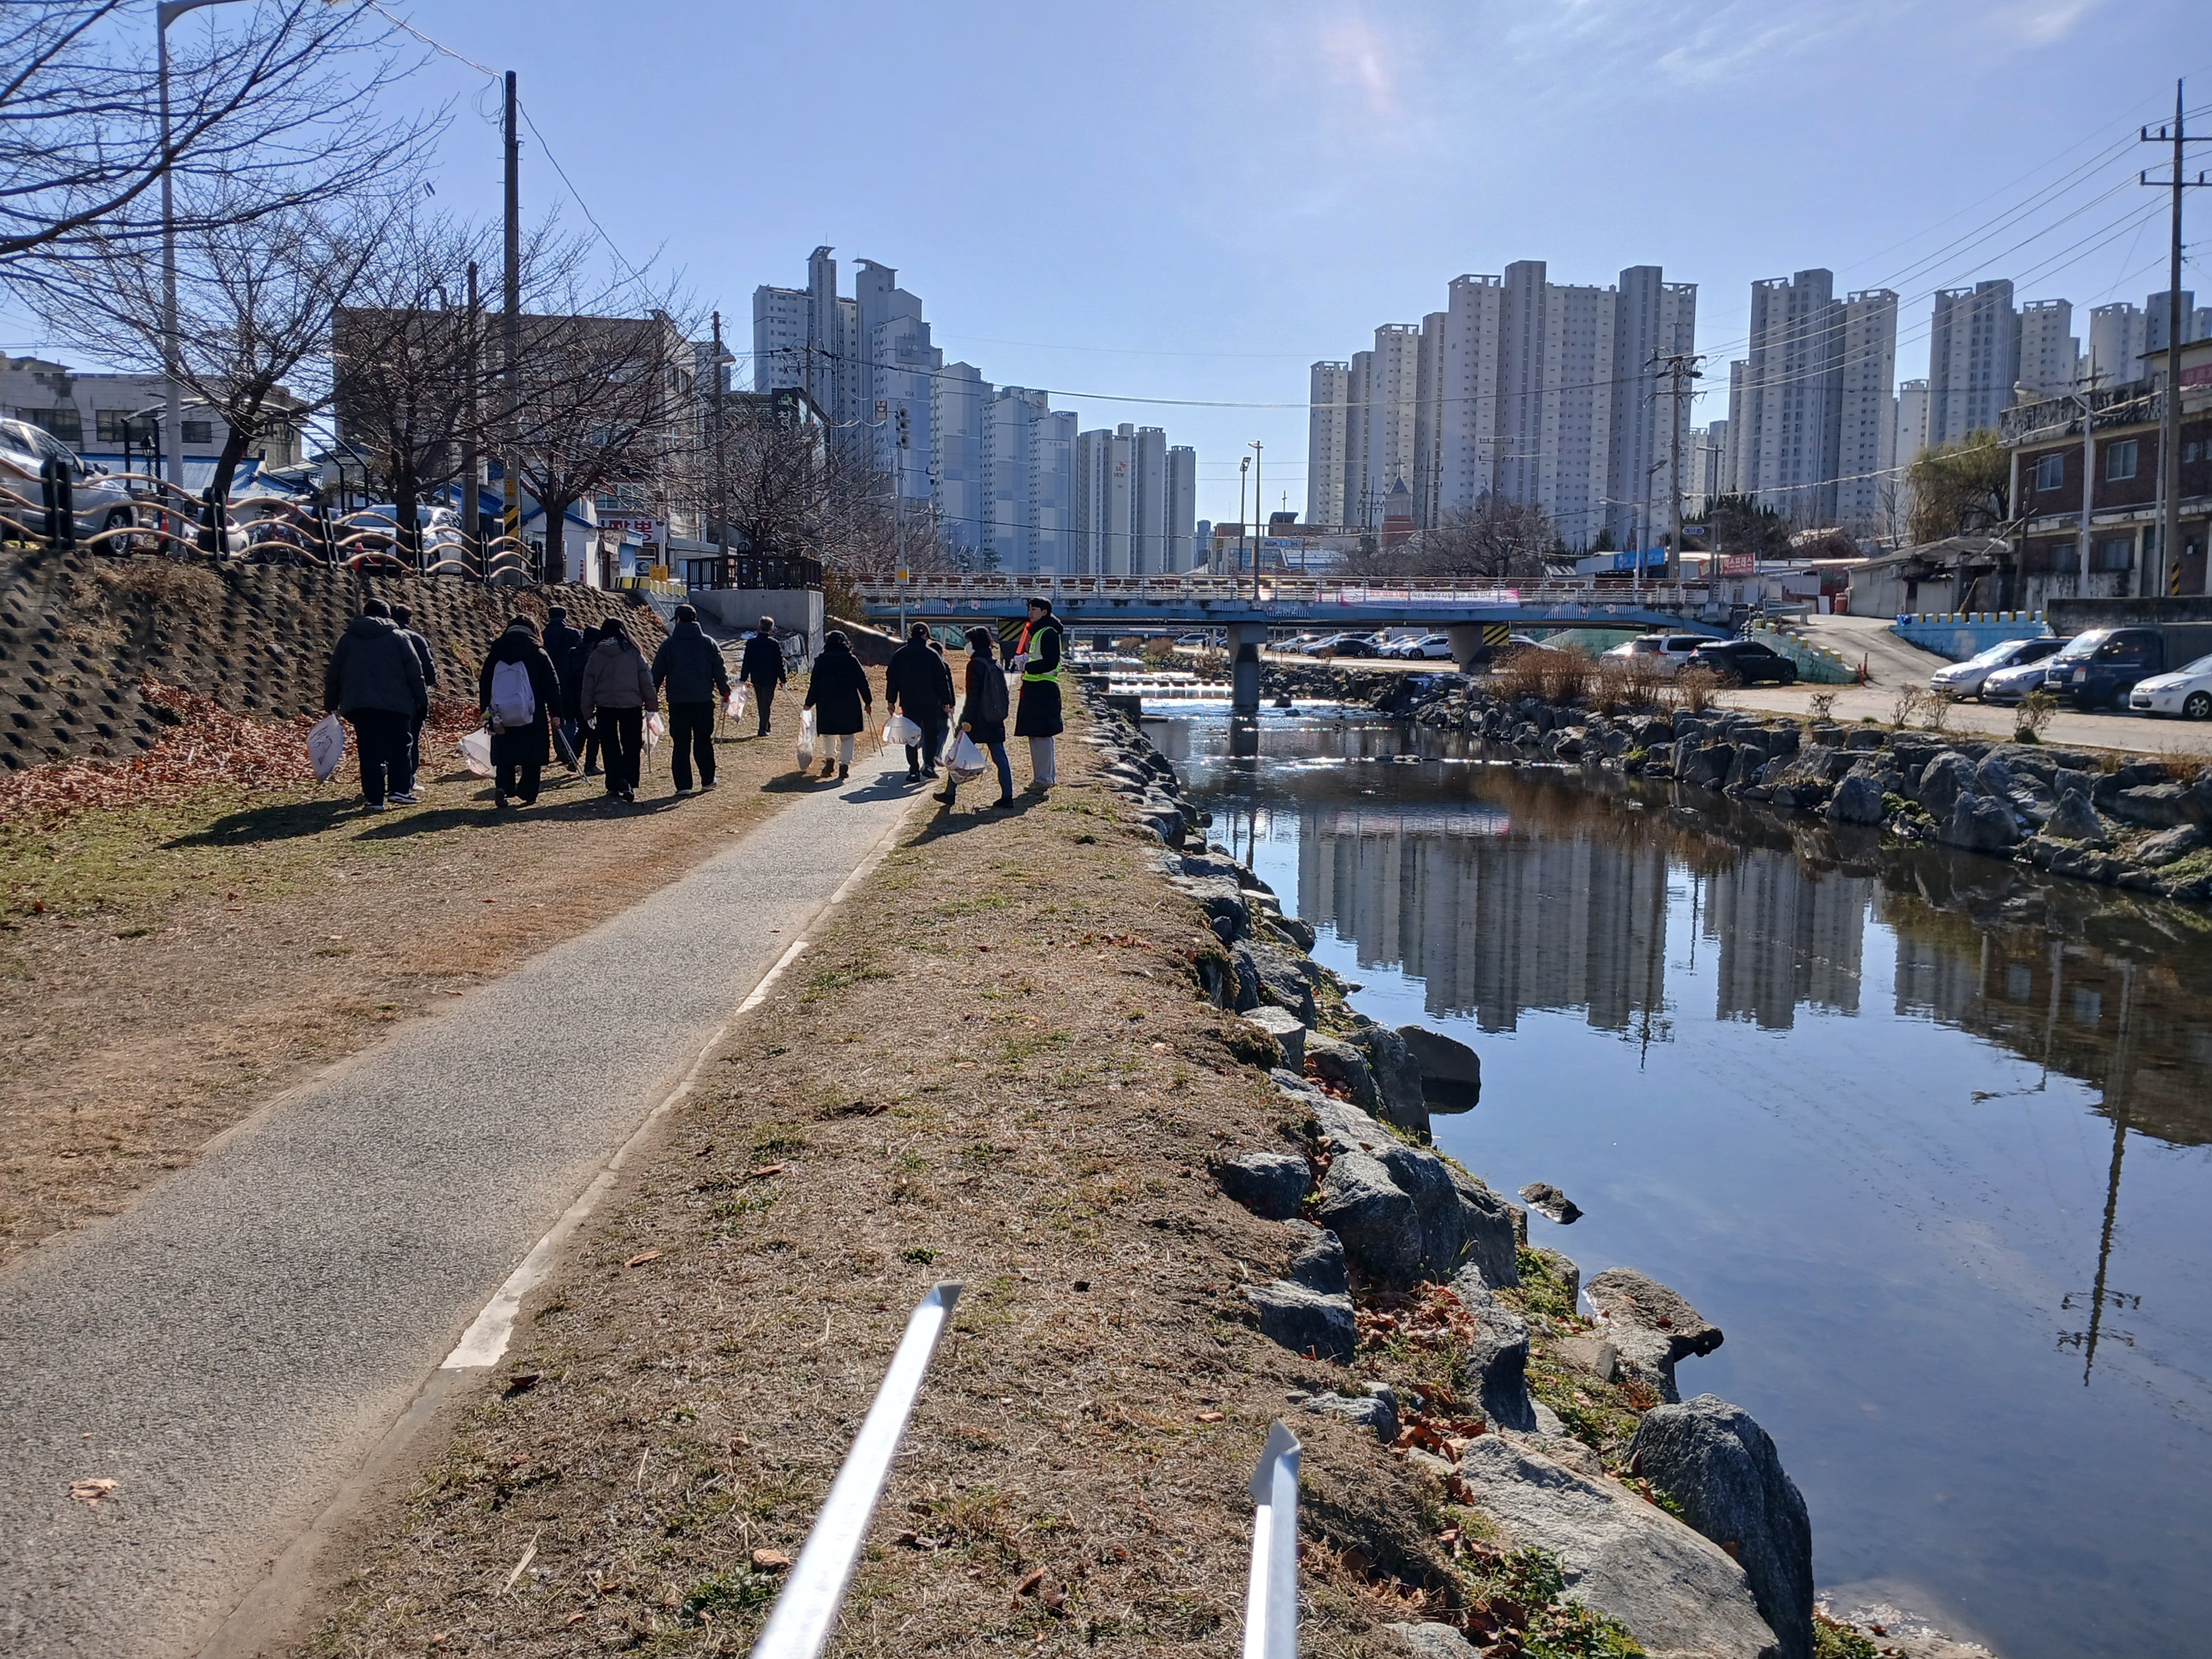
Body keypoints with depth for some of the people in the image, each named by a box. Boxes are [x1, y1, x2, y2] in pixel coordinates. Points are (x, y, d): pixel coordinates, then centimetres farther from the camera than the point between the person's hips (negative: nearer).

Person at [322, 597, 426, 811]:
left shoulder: (347, 639, 13)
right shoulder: (397, 637, 6)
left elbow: (333, 675, 15)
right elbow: (415, 672, 2)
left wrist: (331, 703, 23)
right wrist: (422, 700, 6)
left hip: (359, 705, 2)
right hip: (395, 704, -2)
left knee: (369, 752, 1)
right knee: (399, 747, 9)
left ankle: (374, 798, -2)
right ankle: (399, 789, -1)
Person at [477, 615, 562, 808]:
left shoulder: (495, 653, 7)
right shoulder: (538, 654, -1)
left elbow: (485, 684, 7)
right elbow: (552, 685, -1)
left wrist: (487, 711, 11)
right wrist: (555, 712, 4)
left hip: (503, 715, 2)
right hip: (533, 716, -2)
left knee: (504, 754, 10)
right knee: (532, 756, 6)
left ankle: (502, 787, -9)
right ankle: (528, 794, 6)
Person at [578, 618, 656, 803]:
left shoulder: (596, 654, 1)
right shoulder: (633, 653, -3)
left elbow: (588, 685, 4)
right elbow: (646, 680, 0)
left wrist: (587, 711, 10)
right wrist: (652, 703, 9)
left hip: (605, 706, 1)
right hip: (631, 705, -1)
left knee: (610, 746, 12)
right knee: (631, 746, 2)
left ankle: (615, 785, 9)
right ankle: (628, 785, -15)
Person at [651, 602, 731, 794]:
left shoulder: (669, 644, 0)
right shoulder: (709, 643, 2)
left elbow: (657, 673, 4)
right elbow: (720, 671, 6)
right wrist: (725, 691, 19)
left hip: (678, 701, -1)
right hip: (704, 700, 1)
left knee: (680, 744, 2)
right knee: (704, 741, 12)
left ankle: (683, 785, 0)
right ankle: (708, 780, 20)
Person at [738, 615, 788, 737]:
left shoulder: (751, 643, -3)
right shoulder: (774, 644, -11)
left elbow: (746, 662, -1)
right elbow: (779, 663, -8)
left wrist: (744, 678, 5)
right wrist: (782, 679, 0)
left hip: (756, 678, 3)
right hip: (770, 678, -3)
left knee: (761, 704, 17)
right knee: (766, 704, 2)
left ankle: (765, 727, 28)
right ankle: (763, 730, -1)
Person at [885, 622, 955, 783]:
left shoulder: (898, 655, 4)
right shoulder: (932, 655, -4)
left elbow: (892, 679, 6)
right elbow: (942, 680, -3)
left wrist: (891, 700, 12)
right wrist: (946, 702, 3)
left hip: (908, 703, 2)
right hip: (930, 703, -2)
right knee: (931, 733, 10)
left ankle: (913, 771, 2)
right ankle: (929, 764, 0)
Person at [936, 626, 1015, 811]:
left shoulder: (975, 664, -12)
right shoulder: (995, 664, 10)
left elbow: (973, 695, -18)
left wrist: (967, 719, -19)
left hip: (977, 720, -7)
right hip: (996, 719, 7)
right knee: (1000, 756, 5)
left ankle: (949, 793, 10)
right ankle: (1007, 796, 0)